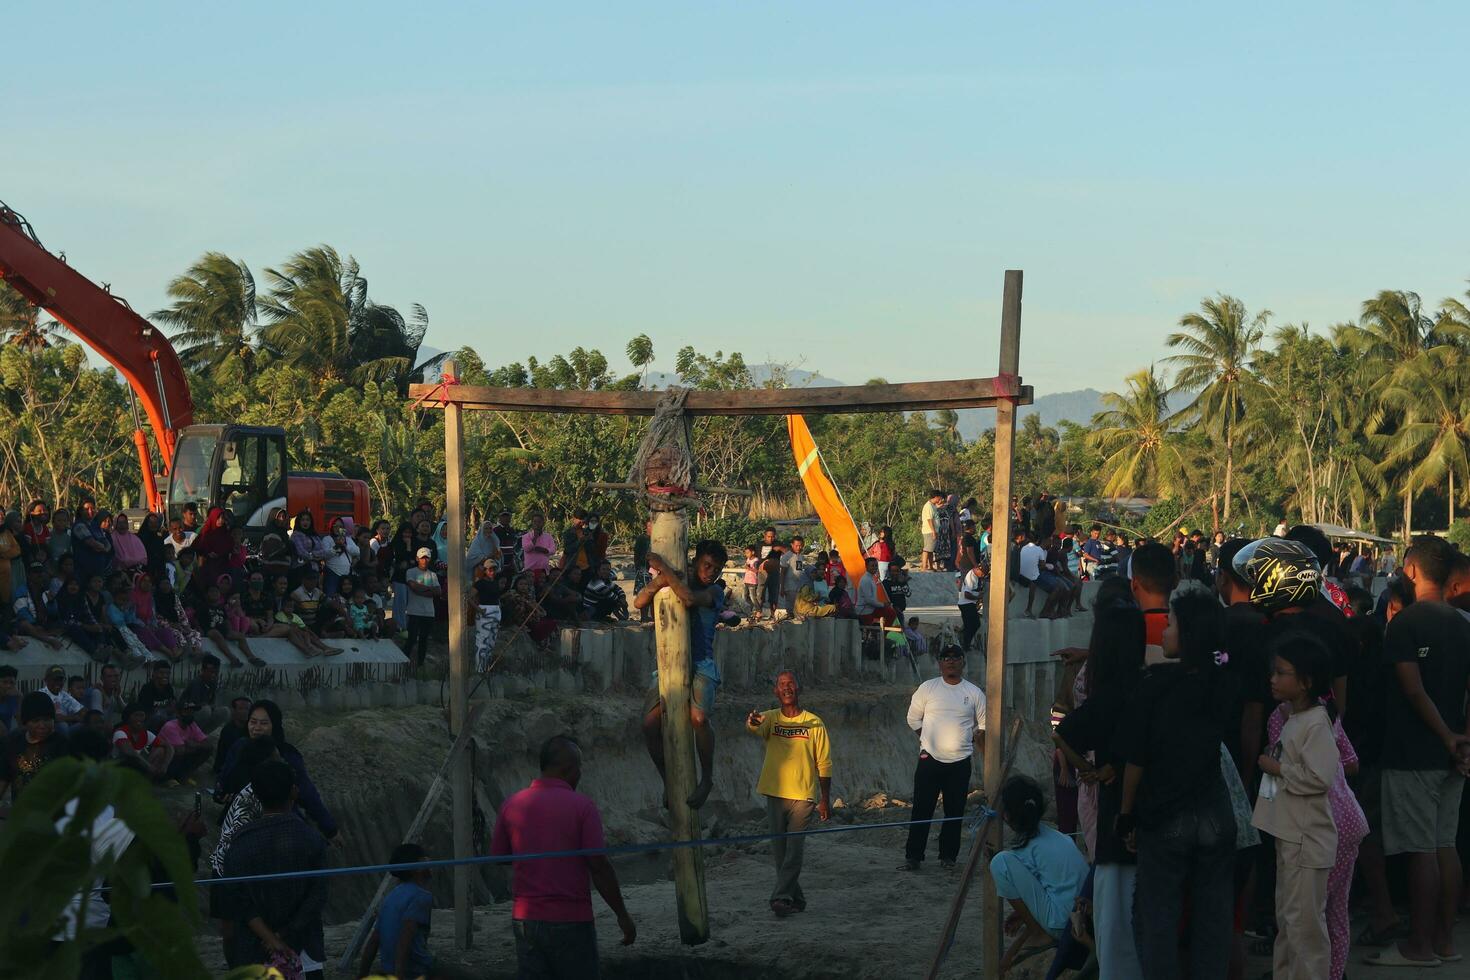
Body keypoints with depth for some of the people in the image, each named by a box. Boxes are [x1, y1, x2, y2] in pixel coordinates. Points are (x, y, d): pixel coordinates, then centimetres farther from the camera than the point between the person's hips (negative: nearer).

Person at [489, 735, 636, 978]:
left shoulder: (512, 805, 1)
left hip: (526, 919, 4)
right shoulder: (582, 806, -10)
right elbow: (599, 867, -12)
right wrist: (622, 915, -3)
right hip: (571, 921, -4)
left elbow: (498, 856, 12)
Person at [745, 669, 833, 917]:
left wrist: (825, 800, 1)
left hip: (803, 796, -3)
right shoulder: (770, 718, 3)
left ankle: (782, 898, -12)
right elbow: (756, 729, -21)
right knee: (779, 851, 8)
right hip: (775, 794, 3)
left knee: (794, 851, -9)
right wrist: (752, 722, -46)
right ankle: (796, 899, 19)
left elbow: (824, 764, 3)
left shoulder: (814, 723, 0)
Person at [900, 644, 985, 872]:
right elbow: (913, 718, 10)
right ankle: (913, 857, 1)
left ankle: (948, 856, 15)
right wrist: (930, 740, 9)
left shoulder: (974, 693, 4)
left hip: (960, 762, 1)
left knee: (954, 812, 5)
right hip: (930, 759, -1)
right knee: (922, 810, -2)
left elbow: (983, 726, 13)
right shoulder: (927, 688, 2)